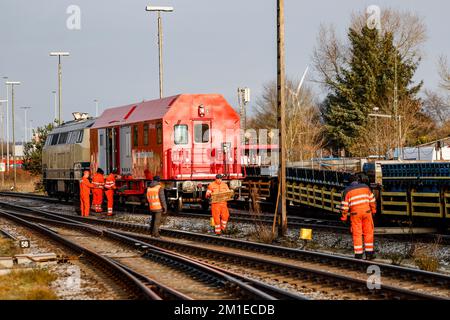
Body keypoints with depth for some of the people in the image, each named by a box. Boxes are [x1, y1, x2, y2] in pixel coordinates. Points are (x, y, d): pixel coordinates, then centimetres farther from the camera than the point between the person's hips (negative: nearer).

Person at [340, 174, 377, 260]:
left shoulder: (347, 191, -1)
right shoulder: (365, 187, 6)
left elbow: (345, 205, -3)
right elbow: (372, 199, 11)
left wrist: (344, 217, 5)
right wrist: (373, 210, 21)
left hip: (355, 214, -1)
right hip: (366, 211, 1)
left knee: (357, 234, 4)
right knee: (368, 233, 10)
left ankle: (358, 255, 4)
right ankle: (369, 254, 9)